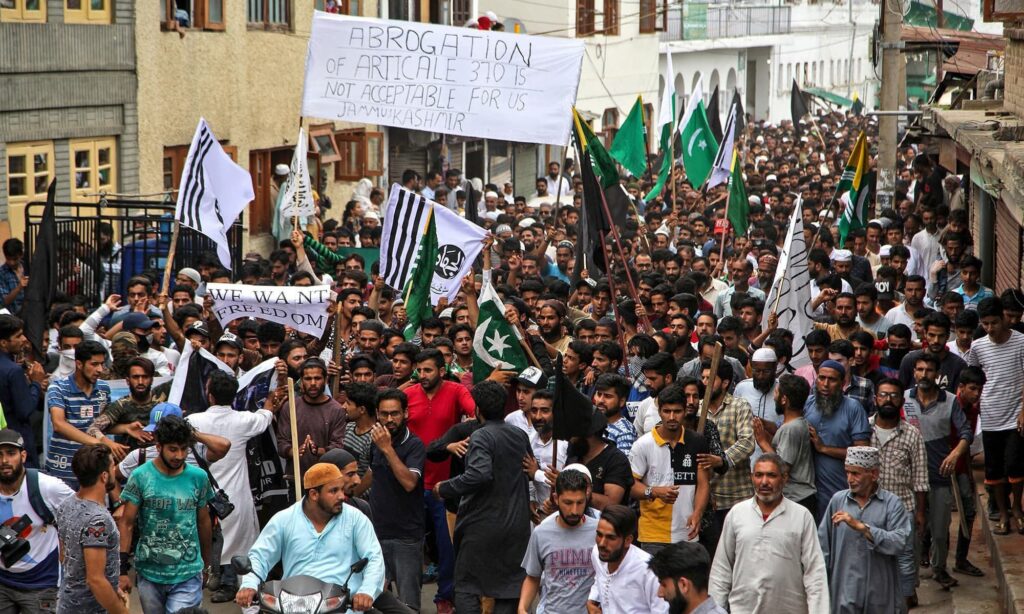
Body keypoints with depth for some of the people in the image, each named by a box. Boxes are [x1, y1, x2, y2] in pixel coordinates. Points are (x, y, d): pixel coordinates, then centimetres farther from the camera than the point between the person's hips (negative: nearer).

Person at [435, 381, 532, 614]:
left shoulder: (481, 436, -16)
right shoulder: (520, 435, 7)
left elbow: (480, 474, -31)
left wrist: (444, 488, -22)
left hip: (483, 523, -6)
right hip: (517, 523, 6)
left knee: (466, 586, 4)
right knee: (509, 587, 12)